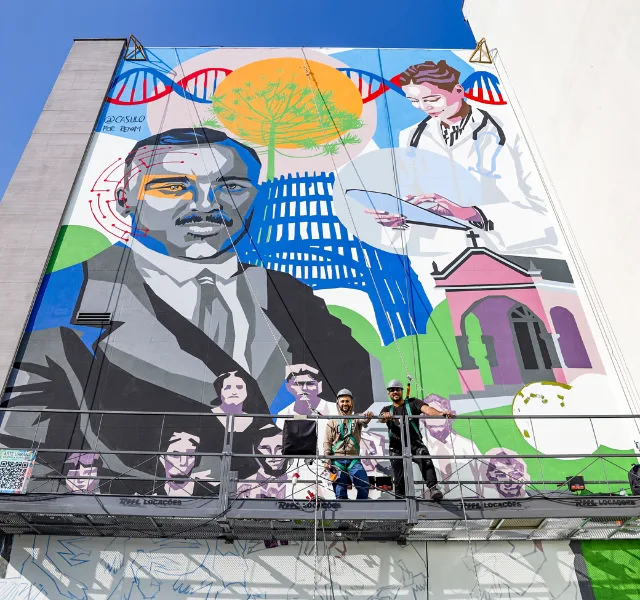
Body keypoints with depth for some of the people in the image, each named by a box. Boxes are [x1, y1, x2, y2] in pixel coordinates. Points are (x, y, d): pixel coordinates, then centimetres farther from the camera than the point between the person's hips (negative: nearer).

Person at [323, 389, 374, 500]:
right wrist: (327, 459, -7)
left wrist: (368, 416, -35)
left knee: (364, 486, -17)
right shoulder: (332, 422, 14)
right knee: (340, 492, -3)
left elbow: (364, 420, -10)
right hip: (337, 460, 0)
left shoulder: (356, 419, 14)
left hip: (353, 459, 0)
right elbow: (327, 442, 8)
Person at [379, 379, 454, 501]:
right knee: (399, 479, 2)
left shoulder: (412, 403, 11)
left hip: (414, 443, -3)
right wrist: (385, 416, -33)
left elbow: (426, 409, -10)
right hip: (397, 448, 3)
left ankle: (433, 488, -42)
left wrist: (440, 413, -32)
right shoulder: (387, 409, 18)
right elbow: (381, 418, -7)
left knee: (424, 457, -33)